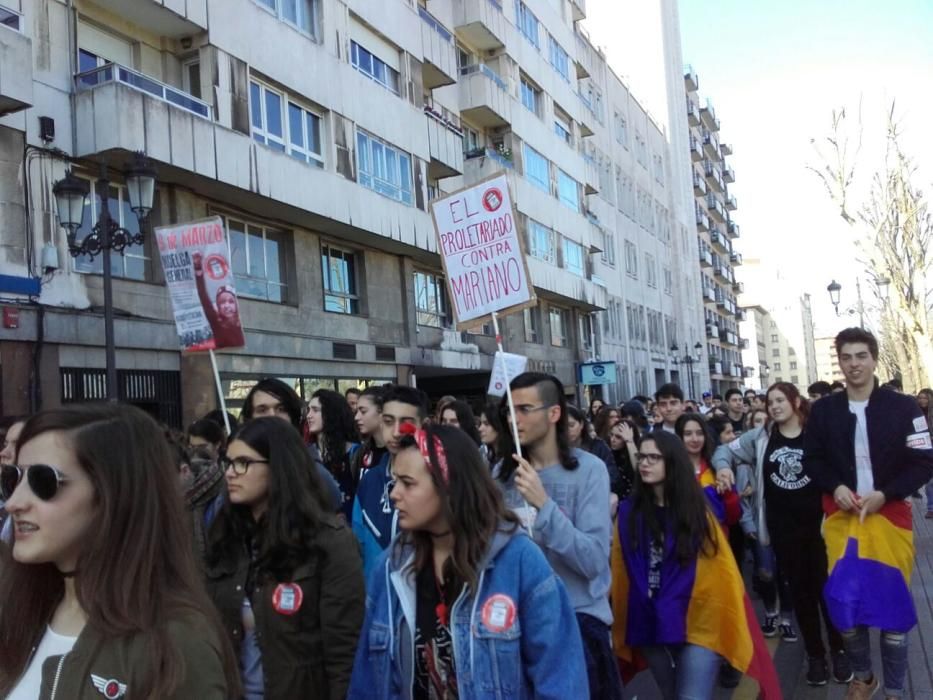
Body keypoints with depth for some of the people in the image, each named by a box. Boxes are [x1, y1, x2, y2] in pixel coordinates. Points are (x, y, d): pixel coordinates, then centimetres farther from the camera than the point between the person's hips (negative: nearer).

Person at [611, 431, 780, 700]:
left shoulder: (697, 507, -3)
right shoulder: (628, 511, 0)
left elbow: (721, 566, -3)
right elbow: (621, 571, 1)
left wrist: (728, 622, -6)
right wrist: (622, 622, -1)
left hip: (699, 622, -2)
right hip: (650, 626, 3)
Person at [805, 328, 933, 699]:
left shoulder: (903, 406, -5)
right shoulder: (823, 409, 3)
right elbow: (811, 459, 10)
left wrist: (884, 494, -15)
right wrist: (835, 487, -8)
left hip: (889, 516, -2)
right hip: (841, 518, 2)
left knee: (894, 606, 5)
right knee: (844, 605, 3)